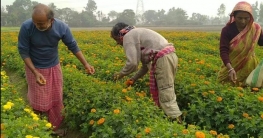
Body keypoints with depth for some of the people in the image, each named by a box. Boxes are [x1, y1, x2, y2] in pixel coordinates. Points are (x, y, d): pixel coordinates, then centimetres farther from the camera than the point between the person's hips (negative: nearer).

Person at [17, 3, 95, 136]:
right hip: (35, 68, -2)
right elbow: (23, 51, -18)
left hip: (54, 67, 3)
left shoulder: (62, 27, -22)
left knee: (56, 99, 13)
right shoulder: (26, 27, -28)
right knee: (39, 102, 6)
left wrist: (85, 64, -14)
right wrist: (36, 73, -25)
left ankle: (54, 127, 32)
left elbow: (73, 47, -8)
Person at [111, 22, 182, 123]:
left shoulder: (128, 37, 0)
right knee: (157, 93, 17)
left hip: (163, 59, -10)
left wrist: (121, 74, 7)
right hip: (170, 56, 10)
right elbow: (146, 64, 27)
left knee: (166, 96, -8)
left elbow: (132, 63, -10)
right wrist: (134, 78, 26)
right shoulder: (137, 34, 28)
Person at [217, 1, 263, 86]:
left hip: (248, 66, 2)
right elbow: (223, 51, -25)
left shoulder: (255, 28, -10)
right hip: (231, 65, -2)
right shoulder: (227, 30, -18)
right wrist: (230, 69, -39)